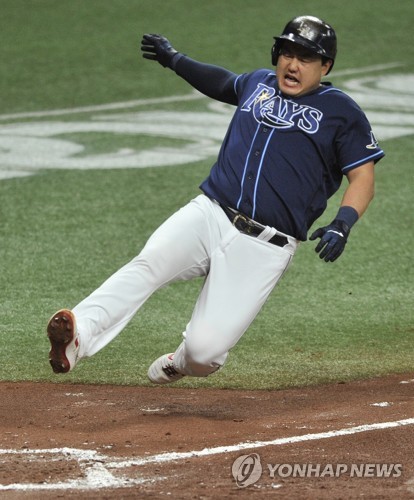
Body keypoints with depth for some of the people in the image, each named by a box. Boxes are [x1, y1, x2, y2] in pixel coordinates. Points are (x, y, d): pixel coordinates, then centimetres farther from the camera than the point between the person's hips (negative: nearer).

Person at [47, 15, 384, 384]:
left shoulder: (341, 111, 5)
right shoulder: (256, 84, 19)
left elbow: (363, 177, 1)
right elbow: (222, 83, 42)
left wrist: (342, 224, -16)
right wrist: (175, 60, 48)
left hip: (265, 246, -4)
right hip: (209, 215, 4)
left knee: (204, 350, -15)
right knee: (149, 262, -29)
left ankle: (182, 363, 21)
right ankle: (78, 334, -46)